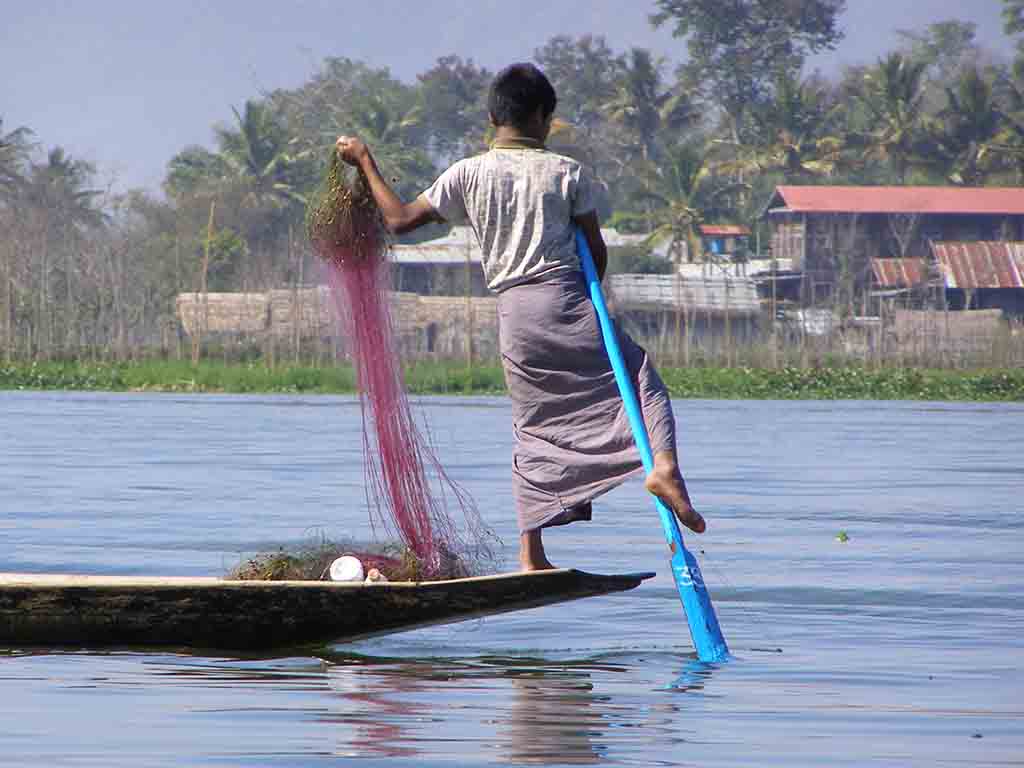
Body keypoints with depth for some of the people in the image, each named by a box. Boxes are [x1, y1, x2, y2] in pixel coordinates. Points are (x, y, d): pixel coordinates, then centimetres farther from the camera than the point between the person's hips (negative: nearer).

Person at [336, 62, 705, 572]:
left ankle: (532, 553, 7)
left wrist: (365, 161, 18)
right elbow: (596, 251, 4)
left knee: (534, 426, 12)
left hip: (514, 311, 2)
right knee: (641, 379, 9)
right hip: (568, 300, -2)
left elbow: (399, 220, 7)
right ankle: (662, 464, -20)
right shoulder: (567, 172, 2)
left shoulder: (467, 175, 4)